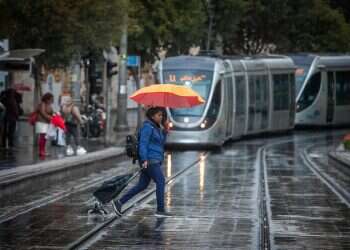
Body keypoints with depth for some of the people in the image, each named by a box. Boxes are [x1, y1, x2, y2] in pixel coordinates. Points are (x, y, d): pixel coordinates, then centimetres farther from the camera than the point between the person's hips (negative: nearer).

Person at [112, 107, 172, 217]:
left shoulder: (156, 127, 19)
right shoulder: (147, 127, -10)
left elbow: (160, 143, 21)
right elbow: (143, 143, -17)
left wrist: (164, 133, 7)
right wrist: (144, 160, -24)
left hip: (154, 160, 10)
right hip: (149, 160, -10)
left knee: (142, 185, 8)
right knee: (160, 181, -9)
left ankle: (119, 202, 9)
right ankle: (160, 210, -6)